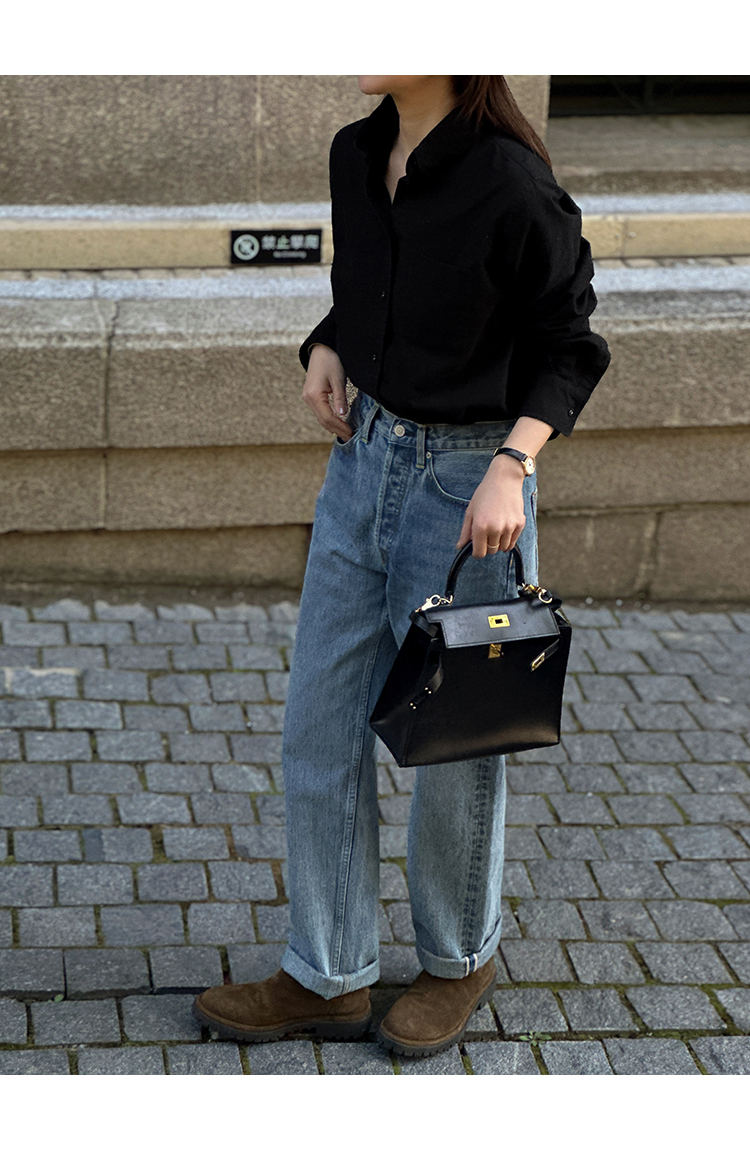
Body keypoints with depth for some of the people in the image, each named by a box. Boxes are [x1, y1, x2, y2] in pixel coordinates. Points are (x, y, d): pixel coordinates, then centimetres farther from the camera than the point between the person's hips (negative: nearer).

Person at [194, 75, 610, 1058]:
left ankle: (461, 961, 32)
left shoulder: (511, 184, -18)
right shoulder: (357, 156, 2)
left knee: (454, 740, 8)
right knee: (320, 729, 9)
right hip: (364, 460, 7)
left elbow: (569, 347, -9)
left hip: (467, 484, -7)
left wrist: (510, 466, -21)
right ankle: (328, 978, 22)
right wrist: (326, 351, 0)